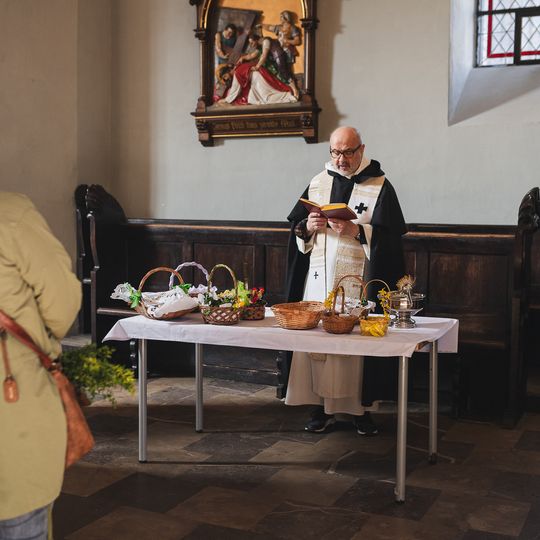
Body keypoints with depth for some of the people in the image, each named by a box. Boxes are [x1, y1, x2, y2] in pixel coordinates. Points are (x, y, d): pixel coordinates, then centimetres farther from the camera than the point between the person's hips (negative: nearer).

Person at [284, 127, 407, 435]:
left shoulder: (380, 187, -1)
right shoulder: (318, 183, 12)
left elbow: (390, 237, -8)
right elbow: (297, 229, 13)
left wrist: (356, 230, -21)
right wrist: (309, 227, -8)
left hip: (358, 281, -3)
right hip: (318, 279, 4)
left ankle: (363, 408, 12)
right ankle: (323, 406, 13)